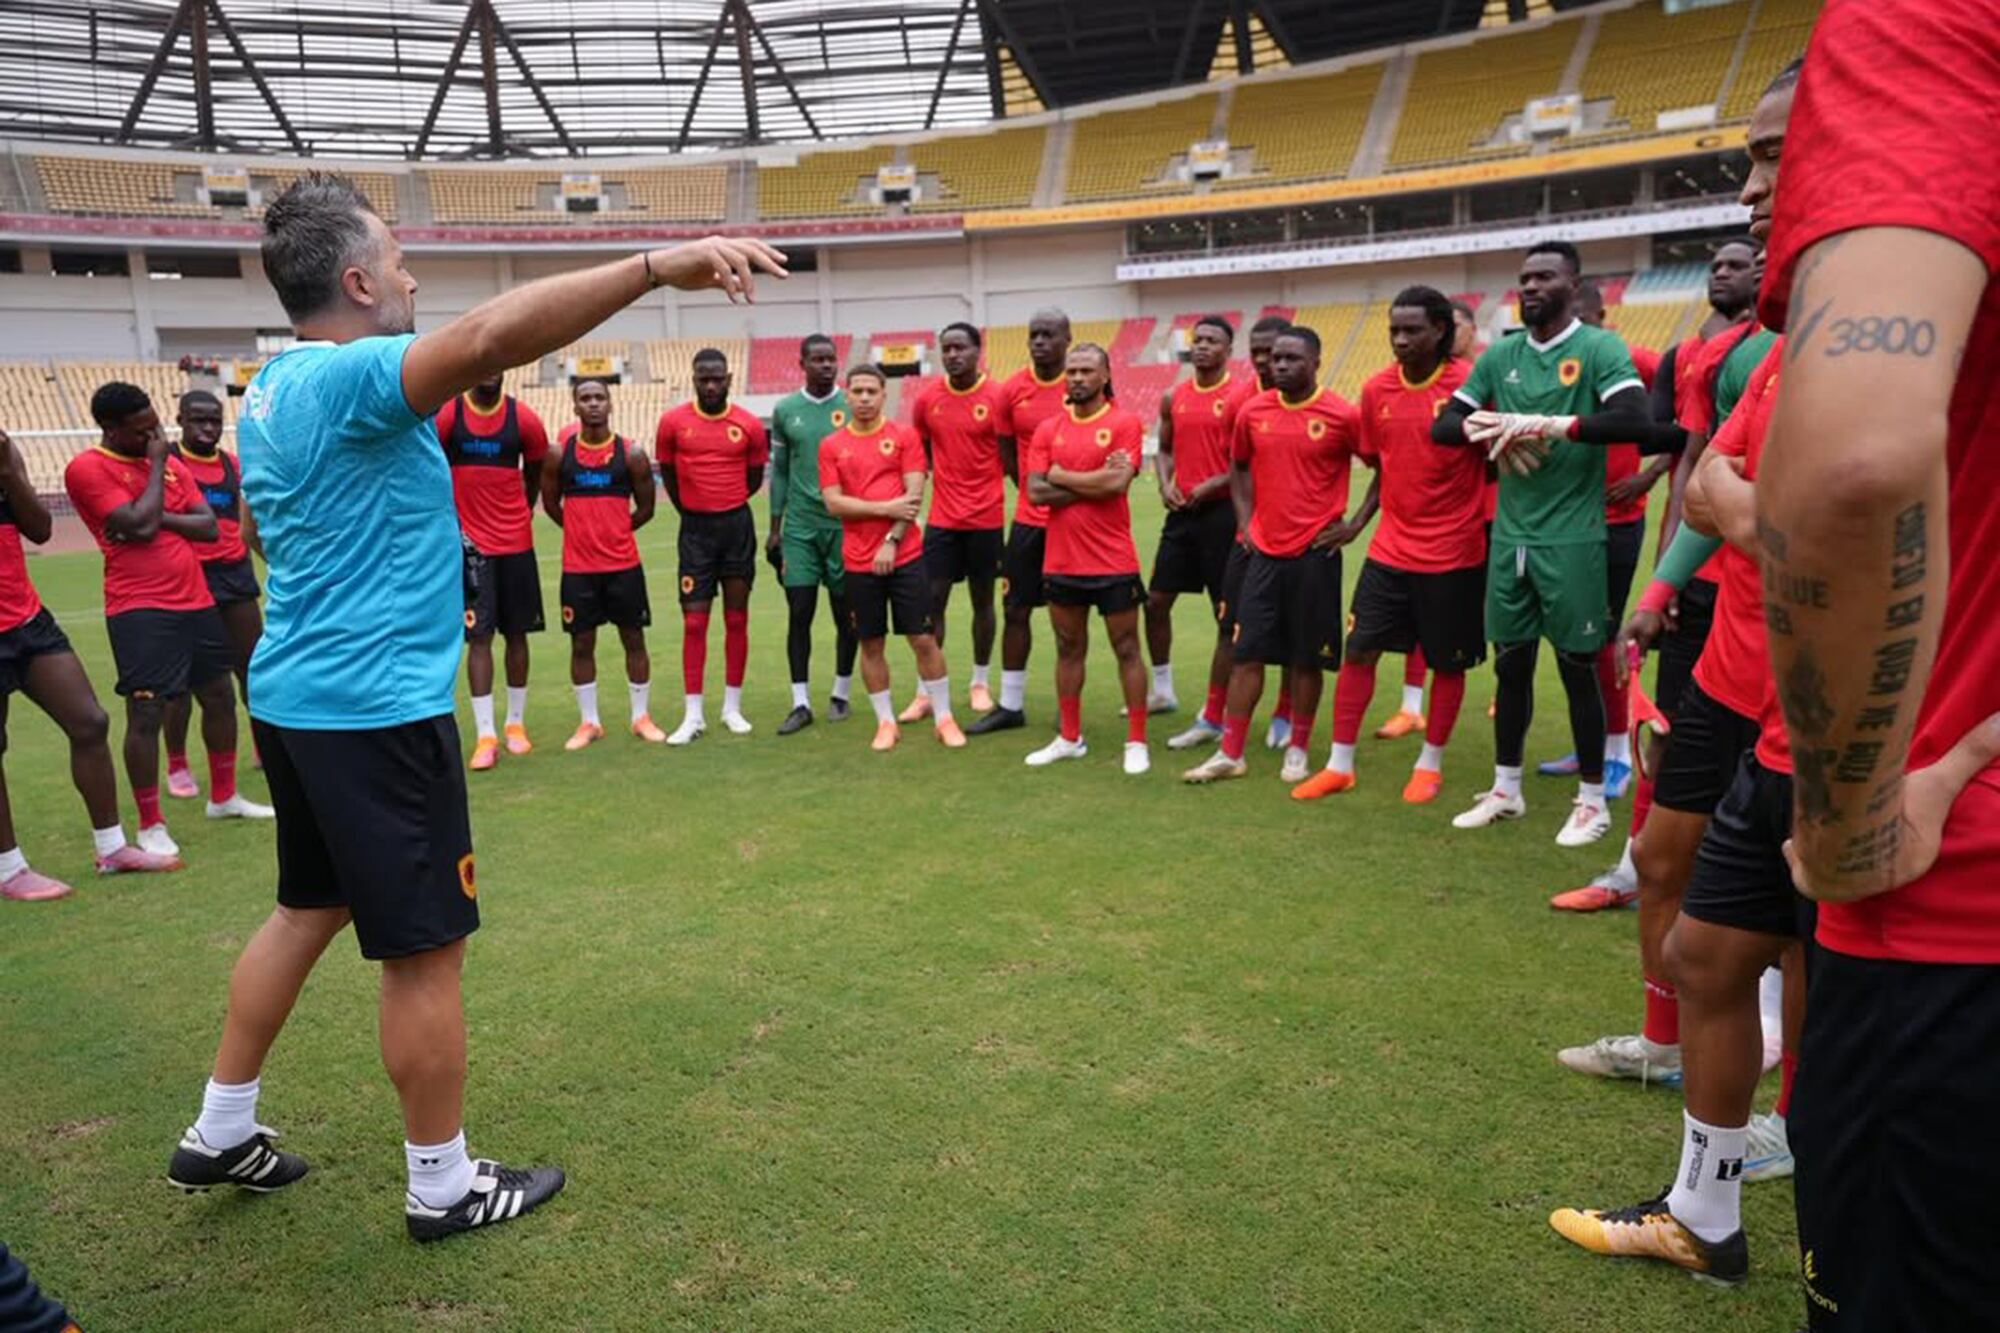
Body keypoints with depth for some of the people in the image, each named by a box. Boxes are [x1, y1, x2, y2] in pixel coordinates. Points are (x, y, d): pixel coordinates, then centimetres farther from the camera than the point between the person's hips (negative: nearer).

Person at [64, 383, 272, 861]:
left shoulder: (170, 462, 13)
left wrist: (159, 517, -11)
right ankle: (150, 825, 3)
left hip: (196, 600, 7)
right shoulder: (87, 469, -8)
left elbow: (209, 526, 6)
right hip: (141, 609, -7)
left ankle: (223, 797, 30)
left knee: (220, 696, 14)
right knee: (146, 712, -7)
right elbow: (140, 525, -18)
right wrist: (156, 465, -8)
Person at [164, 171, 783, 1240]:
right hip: (376, 709, -10)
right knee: (425, 949, 2)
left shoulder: (269, 393, 12)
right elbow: (494, 333, -38)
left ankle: (220, 1133, 36)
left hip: (296, 697, 10)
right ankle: (443, 1185, 17)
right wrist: (661, 263, -43)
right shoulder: (346, 378, -19)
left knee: (309, 908, 23)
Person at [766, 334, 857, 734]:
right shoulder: (785, 410, 5)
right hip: (800, 526, 1)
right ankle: (801, 703, 6)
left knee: (846, 612, 7)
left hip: (845, 524, -1)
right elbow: (779, 470, 11)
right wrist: (774, 526, 9)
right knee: (799, 612, -1)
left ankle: (841, 694, 22)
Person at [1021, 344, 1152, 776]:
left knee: (1126, 649, 4)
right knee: (1069, 649, 14)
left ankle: (1137, 743, 13)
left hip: (1114, 562, -4)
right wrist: (1094, 482, -12)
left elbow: (1117, 483, -19)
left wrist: (1062, 475, -7)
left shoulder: (1125, 424, -5)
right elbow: (1036, 491, -5)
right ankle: (1069, 738, 26)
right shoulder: (1048, 430, 6)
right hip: (1060, 562, 4)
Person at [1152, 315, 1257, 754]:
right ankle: (1163, 688, 33)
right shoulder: (1173, 397, 9)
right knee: (1156, 601, 12)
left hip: (1222, 512, -6)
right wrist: (1165, 485, 0)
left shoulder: (1243, 394, -8)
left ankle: (1213, 720, 5)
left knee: (1226, 615, 0)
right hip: (1182, 512, 6)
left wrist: (1213, 485, -19)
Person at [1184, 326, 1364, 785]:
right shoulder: (1253, 412, 4)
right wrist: (1245, 522, 9)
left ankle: (1297, 749, 20)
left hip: (1315, 553, -3)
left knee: (1306, 657, 5)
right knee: (1247, 652, 4)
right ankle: (1230, 753, 9)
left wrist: (1356, 524, -4)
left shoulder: (1341, 415, -8)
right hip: (1264, 551, 3)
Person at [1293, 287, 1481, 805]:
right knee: (1358, 651, 4)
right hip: (1390, 549, 4)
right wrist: (1361, 518, 13)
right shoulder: (1376, 389, 2)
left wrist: (1482, 517, -9)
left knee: (1448, 662, 9)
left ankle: (1430, 764, 26)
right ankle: (1340, 764, 15)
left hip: (1453, 553, -4)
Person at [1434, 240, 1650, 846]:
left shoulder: (1599, 348, -6)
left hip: (1572, 537, -5)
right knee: (1511, 661, 12)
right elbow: (1444, 425, 7)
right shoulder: (1500, 355, 10)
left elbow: (1633, 418, -21)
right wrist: (1490, 431, -13)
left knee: (1578, 665, 3)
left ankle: (1592, 800, 17)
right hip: (1510, 535, 5)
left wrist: (1549, 424, -26)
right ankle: (1506, 789, 26)